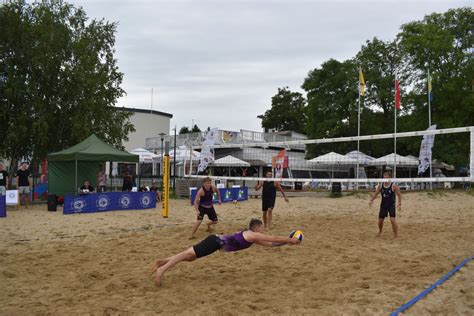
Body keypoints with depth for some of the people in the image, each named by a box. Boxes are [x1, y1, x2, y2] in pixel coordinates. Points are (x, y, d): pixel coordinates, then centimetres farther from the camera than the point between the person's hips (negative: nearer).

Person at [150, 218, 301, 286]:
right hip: (215, 242, -9)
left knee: (190, 256, 9)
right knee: (189, 254, -14)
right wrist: (291, 240, 2)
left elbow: (270, 244, 26)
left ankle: (161, 262, 9)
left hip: (216, 241, 9)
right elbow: (274, 239, -7)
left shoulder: (252, 237, 18)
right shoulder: (253, 235, -8)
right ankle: (162, 269, -19)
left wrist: (287, 241, 24)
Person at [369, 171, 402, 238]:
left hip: (391, 205, -4)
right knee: (380, 220, 10)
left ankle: (396, 234, 1)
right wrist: (371, 200, -8)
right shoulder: (380, 186, -2)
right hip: (383, 205, 4)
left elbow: (399, 195, -8)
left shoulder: (393, 186, -13)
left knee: (392, 220, -16)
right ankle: (380, 231, 37)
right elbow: (376, 194, 7)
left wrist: (399, 204, -19)